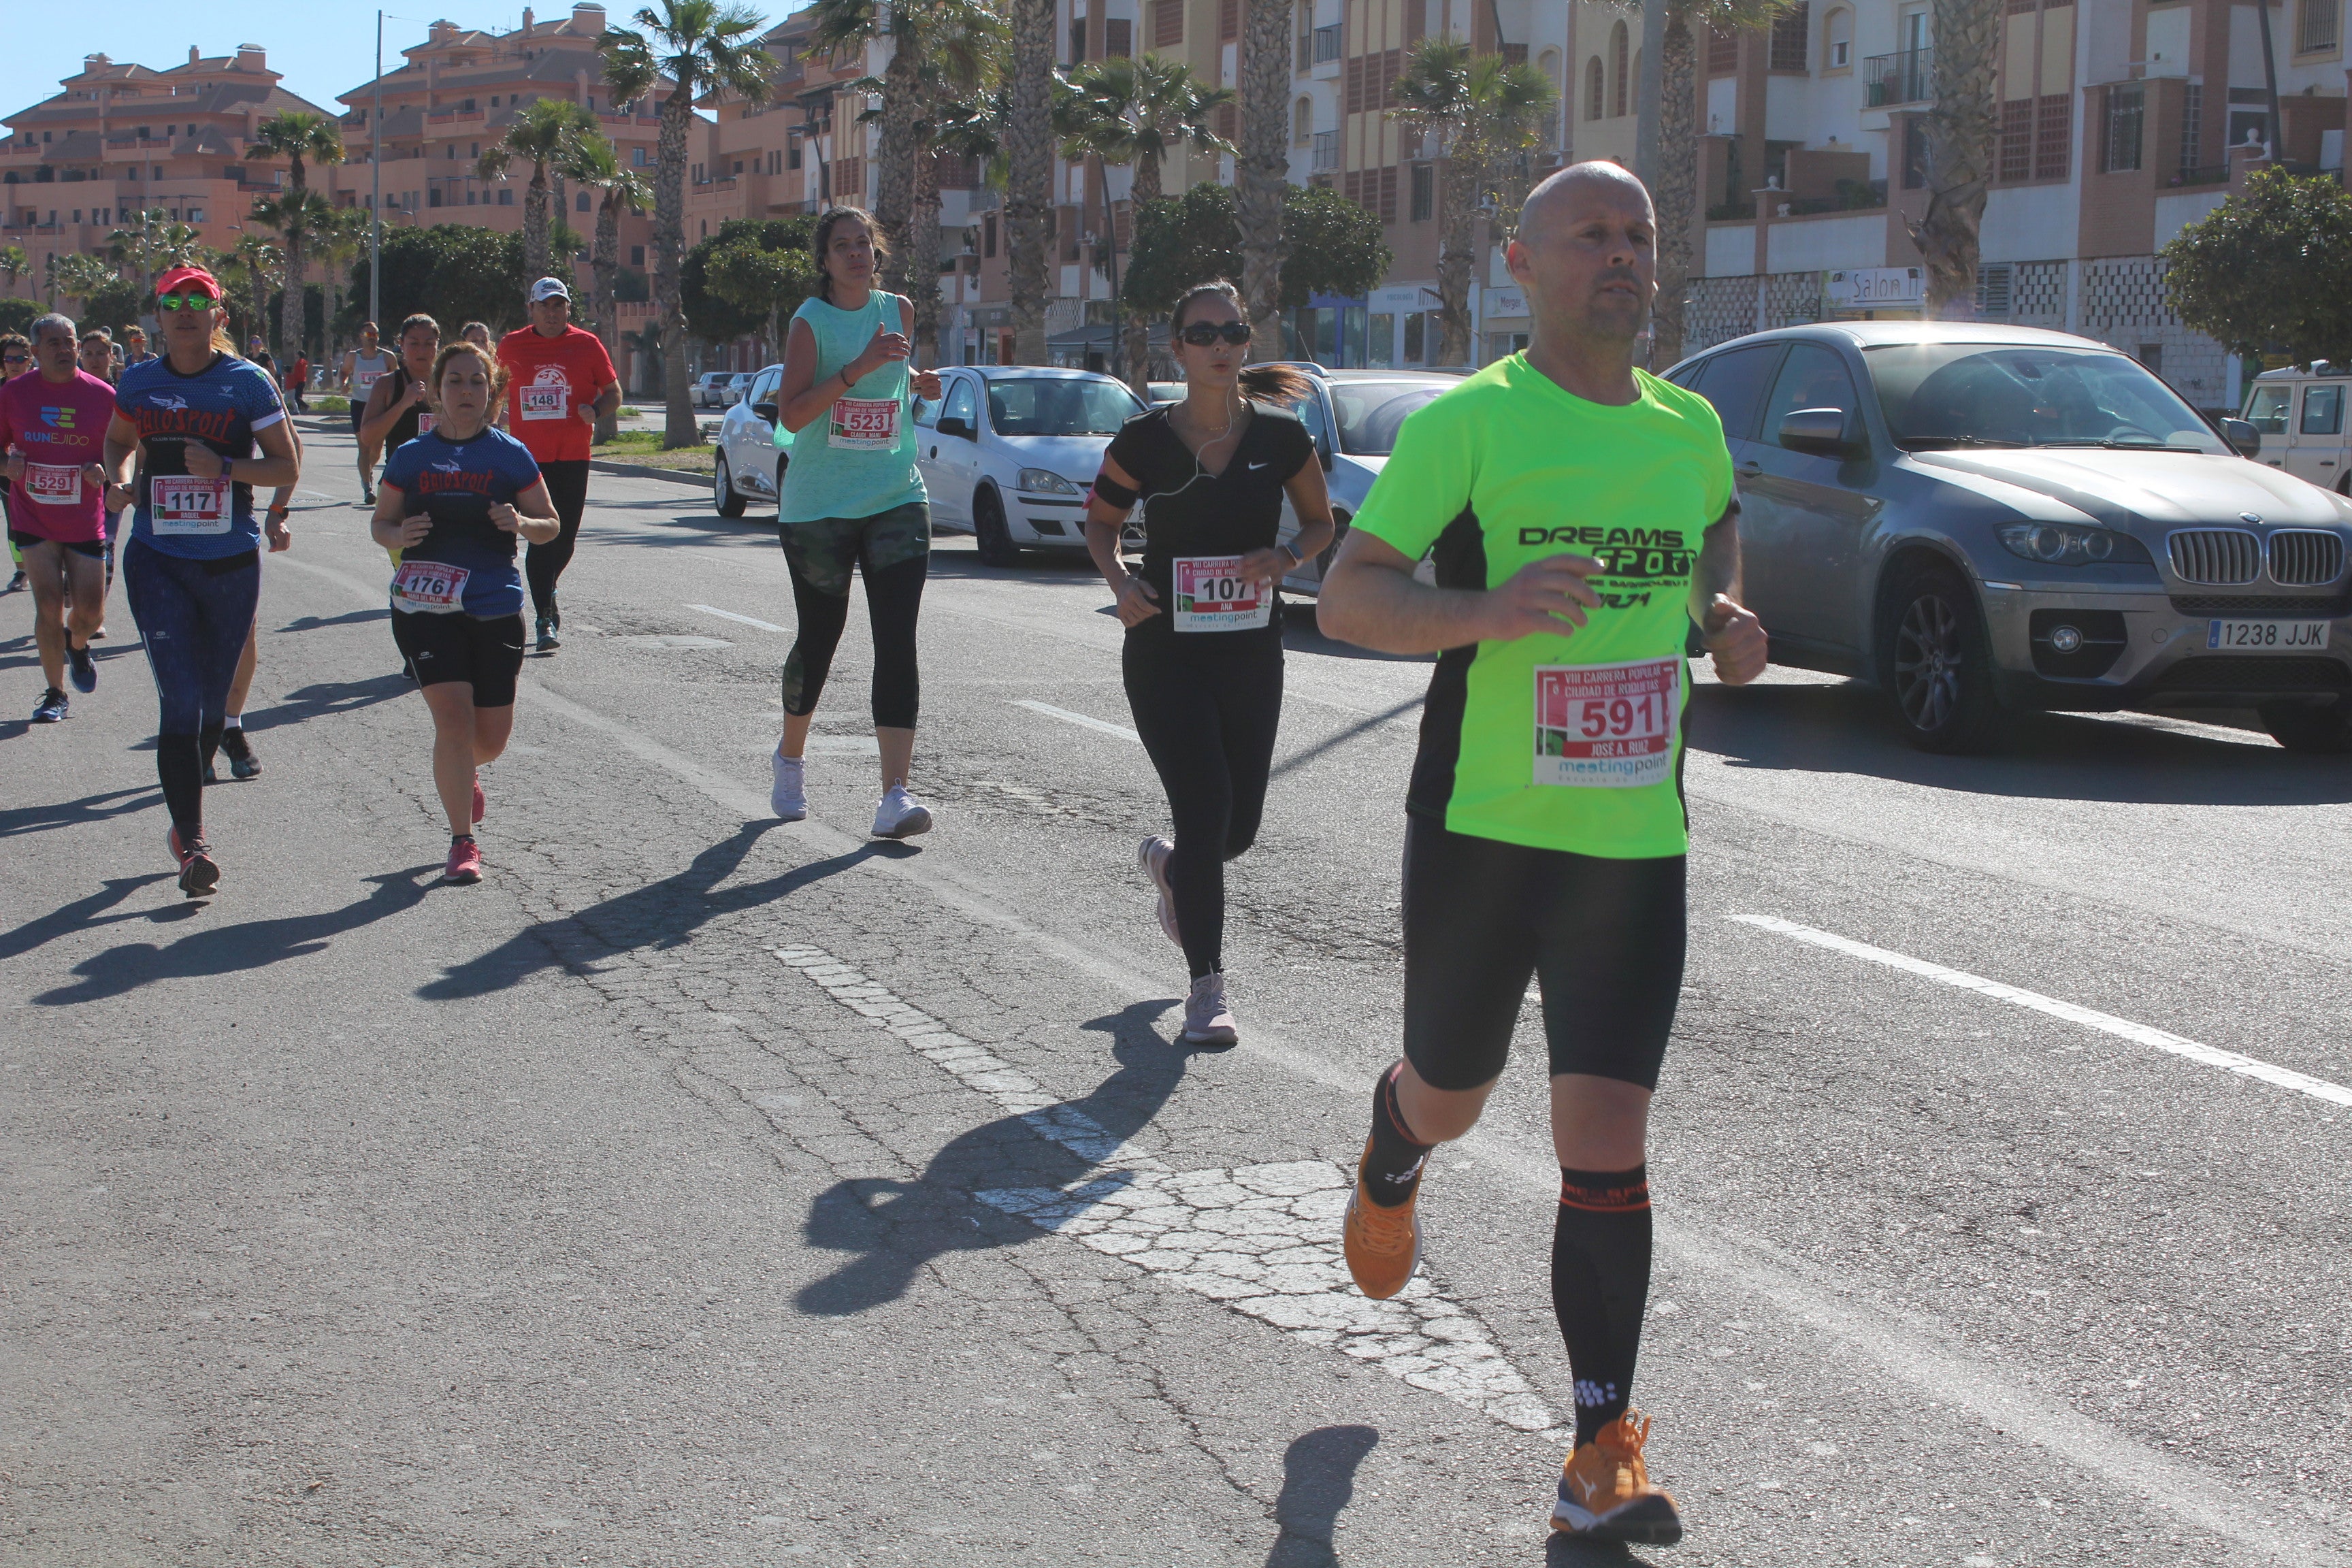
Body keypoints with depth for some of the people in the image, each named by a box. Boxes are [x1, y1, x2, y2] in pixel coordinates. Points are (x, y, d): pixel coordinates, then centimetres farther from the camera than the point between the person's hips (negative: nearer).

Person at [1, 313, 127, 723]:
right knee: (48, 605, -8)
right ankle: (55, 694, 7)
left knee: (91, 611, 2)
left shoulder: (103, 395, -4)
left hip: (85, 520, 0)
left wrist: (106, 472, -16)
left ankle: (77, 644, 40)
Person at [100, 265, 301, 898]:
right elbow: (117, 442, 23)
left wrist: (225, 467, -18)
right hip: (157, 559, 0)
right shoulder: (139, 382, 5)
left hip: (231, 561, 0)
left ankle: (184, 820, 34)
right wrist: (119, 480, 1)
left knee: (211, 701, 12)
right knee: (180, 702, -12)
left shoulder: (248, 382, -2)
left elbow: (287, 467, -2)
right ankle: (194, 843, -14)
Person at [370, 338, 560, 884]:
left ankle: (464, 772, 44)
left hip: (496, 610, 1)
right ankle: (462, 843, -1)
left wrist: (522, 524, -15)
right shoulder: (411, 457, 4)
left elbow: (550, 524, 7)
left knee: (492, 738, 6)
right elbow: (381, 523, 11)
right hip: (426, 608, -1)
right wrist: (401, 536, -12)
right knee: (453, 718, -14)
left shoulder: (510, 455, 3)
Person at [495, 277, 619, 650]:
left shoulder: (587, 344, 3)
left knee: (566, 538, 8)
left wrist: (596, 411, -11)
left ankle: (547, 590, 37)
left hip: (573, 457, 1)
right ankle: (545, 620, -3)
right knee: (540, 538, -6)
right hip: (529, 457, -1)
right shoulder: (511, 346, 5)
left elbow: (614, 393, 7)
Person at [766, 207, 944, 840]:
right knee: (819, 639, 9)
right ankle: (790, 758, 37)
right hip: (818, 504, -3)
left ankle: (895, 794, -16)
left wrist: (918, 384, 5)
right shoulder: (810, 321, -6)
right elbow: (791, 413, -17)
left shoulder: (898, 311, 8)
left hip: (896, 499, 3)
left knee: (897, 643, -10)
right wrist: (860, 367, -25)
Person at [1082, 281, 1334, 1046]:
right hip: (1166, 654, -3)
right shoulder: (1146, 440, -6)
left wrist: (1287, 557, -11)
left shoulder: (1280, 437, -2)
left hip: (1251, 655, 3)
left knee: (1240, 825, 8)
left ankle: (1167, 864, 46)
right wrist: (1120, 579, -11)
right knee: (1205, 810, -11)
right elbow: (1100, 520, 9)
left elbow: (1321, 522, 11)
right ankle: (1206, 989, 3)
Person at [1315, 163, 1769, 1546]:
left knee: (1608, 1141, -5)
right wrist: (1490, 608, -26)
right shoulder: (1466, 424, -7)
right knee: (1451, 1097, 15)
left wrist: (1725, 615, 8)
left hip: (1637, 847, 2)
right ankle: (1391, 1169, 55)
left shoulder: (1692, 429, 7)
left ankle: (1603, 1456, 2)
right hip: (1481, 830, -2)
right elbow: (1345, 601, -9)